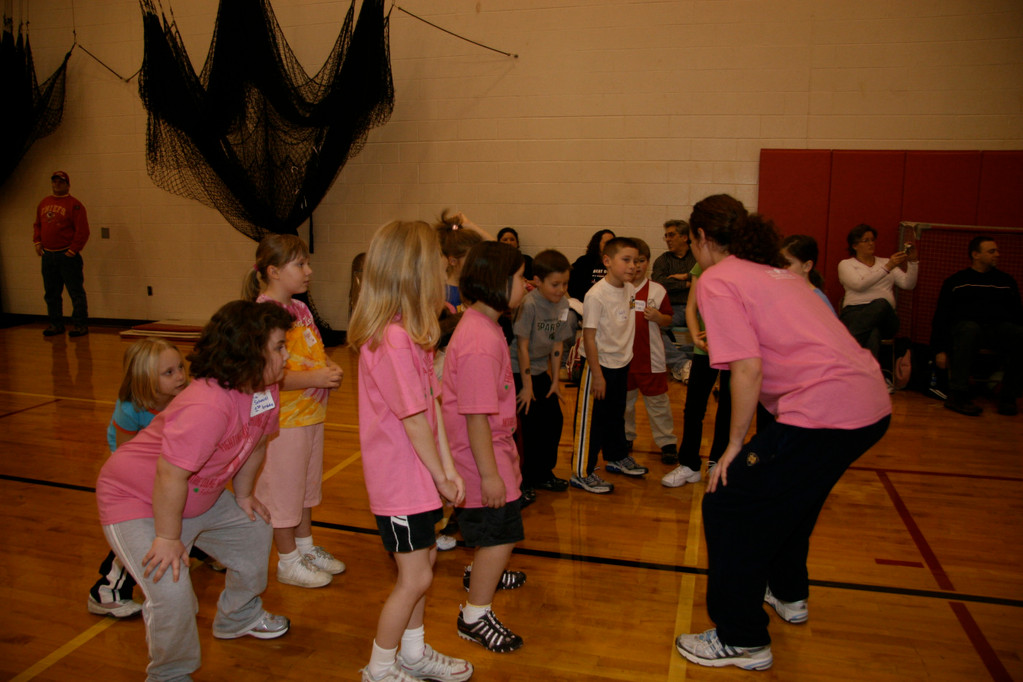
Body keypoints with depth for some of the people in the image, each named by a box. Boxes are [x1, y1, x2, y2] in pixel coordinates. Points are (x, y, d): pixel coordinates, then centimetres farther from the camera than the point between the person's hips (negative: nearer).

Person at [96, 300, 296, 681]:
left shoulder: (266, 390, -11)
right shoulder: (207, 407, -40)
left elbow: (255, 445, 5)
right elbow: (171, 476, -35)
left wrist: (243, 495, 12)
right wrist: (169, 538, -24)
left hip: (204, 496, 9)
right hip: (135, 497, -9)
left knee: (255, 532, 18)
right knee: (170, 591, -17)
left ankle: (237, 618, 43)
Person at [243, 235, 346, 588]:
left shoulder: (300, 308, 8)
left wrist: (330, 367, -1)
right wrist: (315, 378, -27)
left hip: (311, 414, 9)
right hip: (283, 420, -9)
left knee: (305, 484, 22)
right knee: (283, 489, 7)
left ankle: (306, 547, 39)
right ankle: (289, 562, 23)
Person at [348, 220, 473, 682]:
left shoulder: (411, 333, 6)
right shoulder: (392, 339, -26)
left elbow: (432, 402, 4)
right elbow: (414, 419, -22)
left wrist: (447, 468, 2)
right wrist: (441, 477, -10)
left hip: (418, 474, 10)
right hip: (400, 479, -10)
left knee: (423, 562, 21)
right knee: (415, 578, 5)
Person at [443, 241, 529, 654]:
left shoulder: (482, 323, 5)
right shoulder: (480, 343, -29)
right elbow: (476, 416, -28)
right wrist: (489, 473, -23)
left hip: (494, 445, 11)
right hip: (483, 452, -11)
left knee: (493, 527, 28)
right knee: (501, 533, -1)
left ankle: (481, 572, 53)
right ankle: (475, 616, 15)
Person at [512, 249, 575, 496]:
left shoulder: (563, 304, -2)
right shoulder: (528, 304, -23)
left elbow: (557, 344, 4)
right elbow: (522, 347, -21)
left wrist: (555, 380, 4)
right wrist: (527, 386, -17)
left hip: (540, 370, 7)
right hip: (517, 371, -7)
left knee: (554, 420, 9)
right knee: (533, 424, -7)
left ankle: (542, 474, 25)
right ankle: (523, 481, 9)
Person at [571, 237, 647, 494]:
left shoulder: (630, 290, 0)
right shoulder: (596, 295, -23)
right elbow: (589, 337, -21)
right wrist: (597, 374, -20)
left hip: (622, 364, 8)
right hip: (599, 365, -8)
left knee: (616, 415, 24)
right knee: (591, 420, 2)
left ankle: (617, 458, 43)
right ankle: (581, 473, 13)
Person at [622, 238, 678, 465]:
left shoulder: (657, 290, -3)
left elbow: (668, 320, 2)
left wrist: (658, 317, -17)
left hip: (650, 357, -2)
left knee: (657, 400, 4)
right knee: (624, 400, 16)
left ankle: (667, 442, 15)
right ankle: (625, 438, 33)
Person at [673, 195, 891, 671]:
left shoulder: (717, 280, -5)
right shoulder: (776, 271, 21)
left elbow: (748, 369, -15)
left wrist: (735, 445, -5)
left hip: (824, 413, -10)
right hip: (872, 403, 10)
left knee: (728, 504, 4)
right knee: (790, 493, 30)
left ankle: (742, 641, 16)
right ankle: (788, 594, 52)